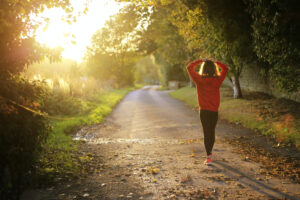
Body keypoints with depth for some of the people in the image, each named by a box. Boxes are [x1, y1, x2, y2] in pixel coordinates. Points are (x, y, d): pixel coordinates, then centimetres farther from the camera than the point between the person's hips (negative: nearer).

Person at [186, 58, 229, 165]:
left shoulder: (199, 79, -9)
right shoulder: (217, 80, -7)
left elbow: (189, 67, 4)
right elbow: (225, 69, 11)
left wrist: (200, 60, 7)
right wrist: (215, 62, 10)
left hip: (204, 111, -1)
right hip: (214, 111, 1)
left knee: (206, 133, 4)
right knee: (212, 132, 16)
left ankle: (209, 157, 1)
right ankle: (209, 153, 32)